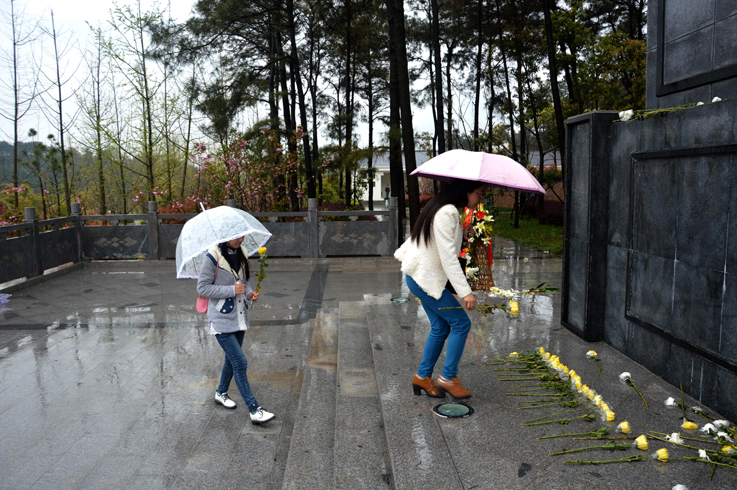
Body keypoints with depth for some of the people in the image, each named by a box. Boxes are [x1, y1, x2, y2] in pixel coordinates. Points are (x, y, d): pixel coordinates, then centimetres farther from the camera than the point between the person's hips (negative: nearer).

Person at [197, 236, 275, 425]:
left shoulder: (241, 254, 5)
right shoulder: (213, 257, -16)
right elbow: (202, 287, -15)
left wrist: (249, 293, -4)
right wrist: (231, 290, -22)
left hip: (239, 317, 8)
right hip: (221, 319, -7)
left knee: (232, 358, 20)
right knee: (240, 362, -10)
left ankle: (221, 393, 43)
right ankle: (254, 410, -5)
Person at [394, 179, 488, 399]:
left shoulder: (450, 211, 9)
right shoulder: (446, 213, -23)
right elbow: (448, 257, -27)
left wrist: (463, 233, 4)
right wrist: (465, 291, -27)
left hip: (422, 277, 10)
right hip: (426, 279, -10)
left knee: (440, 327, 14)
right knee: (461, 322, -3)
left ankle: (423, 376, 24)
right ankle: (448, 377, 7)